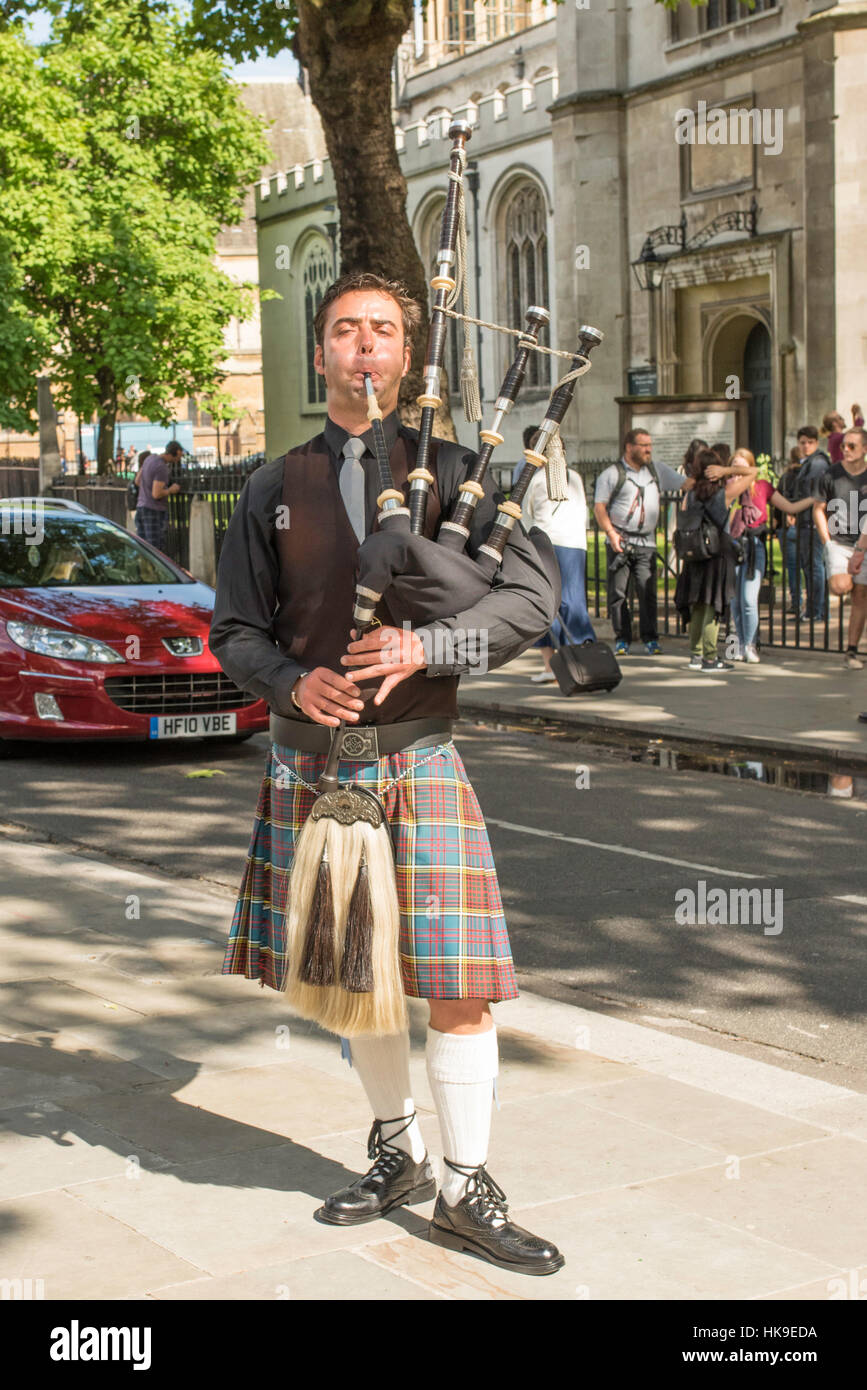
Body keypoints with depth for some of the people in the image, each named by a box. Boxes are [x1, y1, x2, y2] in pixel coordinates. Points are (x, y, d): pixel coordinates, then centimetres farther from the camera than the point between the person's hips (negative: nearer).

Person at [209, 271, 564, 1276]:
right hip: (310, 764, 2)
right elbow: (235, 629, 10)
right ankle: (396, 1151, 32)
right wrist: (293, 681, -11)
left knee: (456, 985, -5)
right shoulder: (275, 489, 7)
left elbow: (531, 598, -4)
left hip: (420, 761, -2)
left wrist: (425, 646, -19)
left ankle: (464, 1191, 10)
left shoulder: (449, 469, 2)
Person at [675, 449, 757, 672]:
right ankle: (710, 658, -1)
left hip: (694, 556, 4)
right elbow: (753, 472, 2)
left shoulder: (690, 496, 2)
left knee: (697, 607, 12)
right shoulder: (725, 494, -7)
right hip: (719, 553, -4)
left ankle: (696, 655, 16)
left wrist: (684, 558, 12)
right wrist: (728, 470, -5)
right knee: (713, 607, -2)